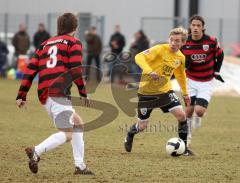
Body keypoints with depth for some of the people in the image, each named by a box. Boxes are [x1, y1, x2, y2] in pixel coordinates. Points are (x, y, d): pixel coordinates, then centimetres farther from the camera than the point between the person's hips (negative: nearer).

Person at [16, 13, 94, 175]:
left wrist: (22, 95, 15)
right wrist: (83, 93, 0)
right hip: (59, 93, -8)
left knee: (78, 123, 21)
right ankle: (36, 151, -30)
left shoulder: (45, 44, 24)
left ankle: (80, 165, 14)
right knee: (67, 134, -10)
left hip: (44, 94, 8)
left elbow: (30, 70, 16)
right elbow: (76, 70, -8)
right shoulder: (74, 43, 6)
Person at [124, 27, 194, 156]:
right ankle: (130, 136, 40)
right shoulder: (160, 49, -18)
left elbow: (180, 75, 21)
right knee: (142, 126, 4)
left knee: (181, 115, -14)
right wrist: (149, 71, -43)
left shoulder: (181, 58, 1)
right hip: (147, 91, -4)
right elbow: (139, 57, -28)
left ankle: (183, 147, 0)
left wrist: (185, 93, 27)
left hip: (165, 90, 4)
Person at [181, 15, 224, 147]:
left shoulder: (211, 41, -15)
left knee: (199, 110, -15)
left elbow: (220, 55, 4)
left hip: (207, 82, -2)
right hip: (191, 80, 2)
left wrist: (216, 72, 6)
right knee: (189, 109, -1)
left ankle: (198, 118, 24)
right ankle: (187, 136, 20)